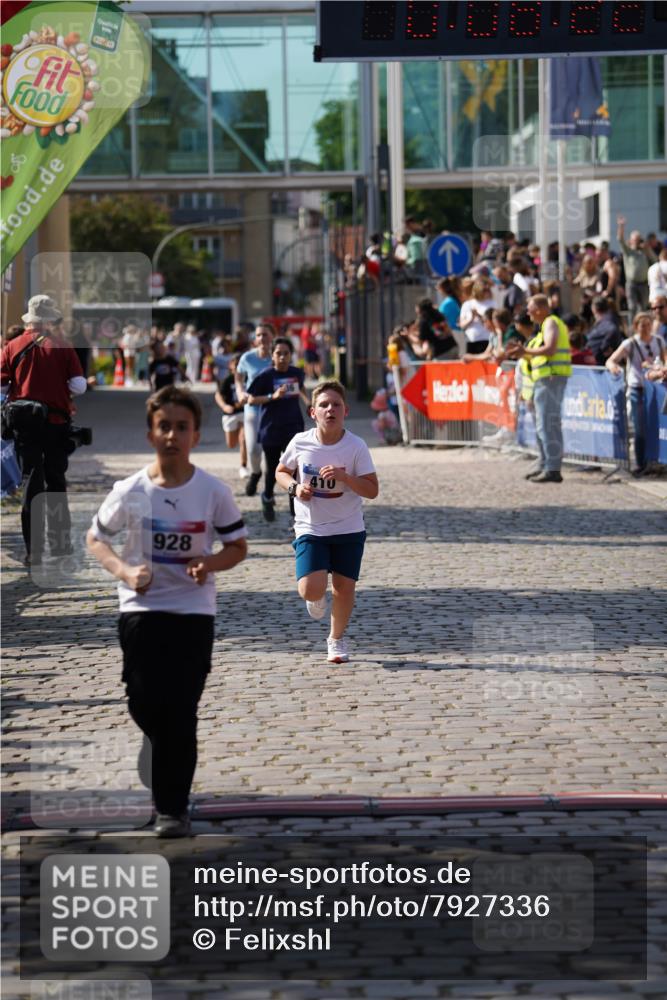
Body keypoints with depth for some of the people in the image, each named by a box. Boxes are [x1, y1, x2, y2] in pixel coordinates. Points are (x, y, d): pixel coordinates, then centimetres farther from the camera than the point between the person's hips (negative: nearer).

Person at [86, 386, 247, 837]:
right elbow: (96, 538, 7)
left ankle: (173, 809, 10)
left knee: (181, 713, -3)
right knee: (145, 705, -4)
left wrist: (210, 563, -16)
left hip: (194, 611, -1)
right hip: (141, 609, 1)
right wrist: (124, 571, -12)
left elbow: (238, 546, 5)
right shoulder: (130, 491, -6)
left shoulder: (214, 492, -6)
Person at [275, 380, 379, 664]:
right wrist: (295, 487, -11)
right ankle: (317, 597, 24)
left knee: (344, 587, 5)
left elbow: (372, 490, -10)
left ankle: (337, 639, 31)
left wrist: (344, 476, -25)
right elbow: (281, 472, 10)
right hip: (310, 529, 0)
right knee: (310, 590, -15)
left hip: (349, 529, 0)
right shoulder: (300, 443, -7)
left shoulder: (356, 446, -10)